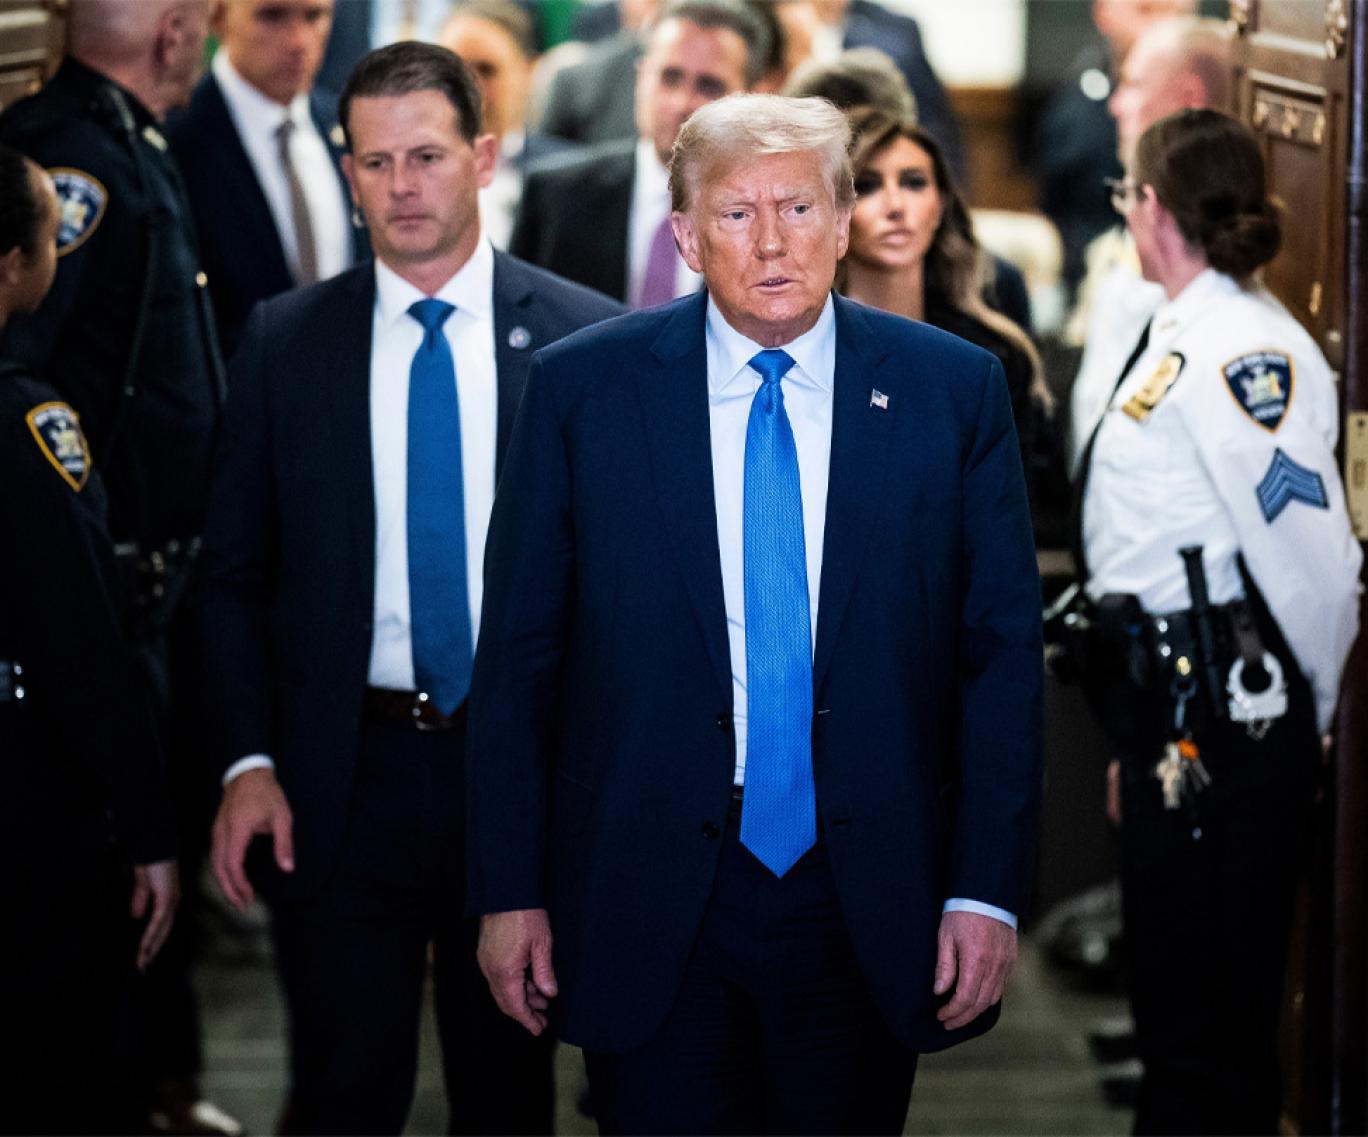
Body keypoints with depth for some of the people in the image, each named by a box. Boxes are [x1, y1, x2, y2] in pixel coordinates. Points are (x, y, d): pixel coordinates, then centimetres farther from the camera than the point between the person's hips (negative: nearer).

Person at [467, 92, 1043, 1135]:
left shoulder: (954, 391, 1)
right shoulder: (582, 388, -1)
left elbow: (1003, 651, 2)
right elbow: (518, 651, 2)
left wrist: (987, 891, -4)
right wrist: (509, 891, -1)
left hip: (870, 906, 1)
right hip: (646, 899, -1)